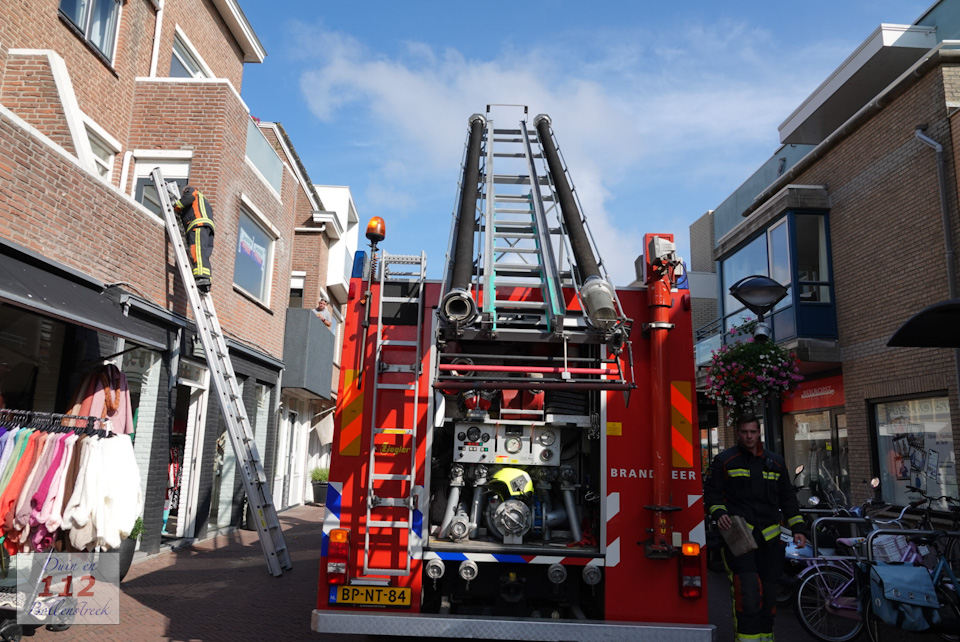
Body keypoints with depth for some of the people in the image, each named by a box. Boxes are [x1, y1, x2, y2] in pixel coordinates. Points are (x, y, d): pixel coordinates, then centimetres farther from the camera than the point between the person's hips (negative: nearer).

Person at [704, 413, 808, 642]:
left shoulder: (775, 462, 14)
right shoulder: (724, 460, 2)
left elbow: (788, 498, 18)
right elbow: (711, 492, 2)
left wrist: (798, 528, 10)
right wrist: (719, 513, -15)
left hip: (769, 539, 5)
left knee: (768, 595, 12)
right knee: (748, 593, -16)